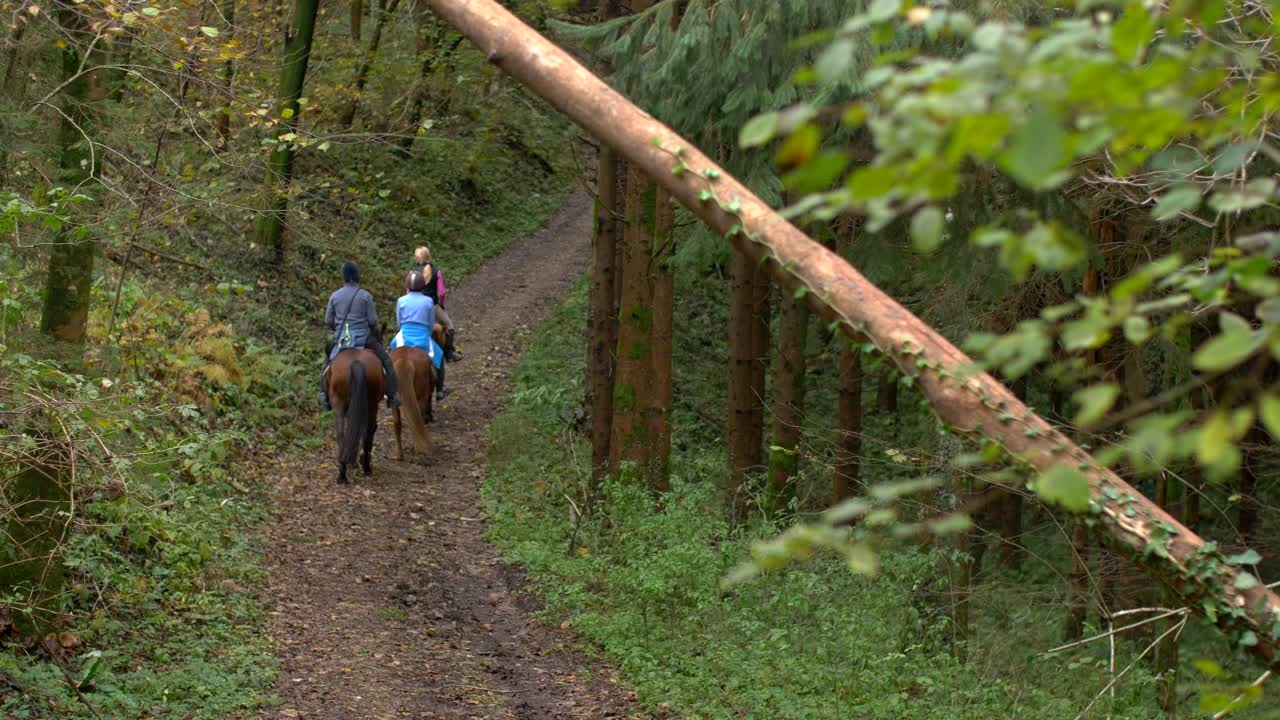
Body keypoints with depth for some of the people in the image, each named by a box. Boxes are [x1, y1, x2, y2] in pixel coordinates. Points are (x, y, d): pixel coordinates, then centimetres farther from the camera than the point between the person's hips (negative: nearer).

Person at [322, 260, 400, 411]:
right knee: (386, 360, 11)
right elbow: (373, 320, -9)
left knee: (328, 361, 28)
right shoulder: (365, 295, -9)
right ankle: (392, 395, 3)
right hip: (363, 338, -3)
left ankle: (324, 394, 20)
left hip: (340, 338, 3)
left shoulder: (335, 296, -2)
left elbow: (328, 321, 3)